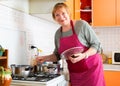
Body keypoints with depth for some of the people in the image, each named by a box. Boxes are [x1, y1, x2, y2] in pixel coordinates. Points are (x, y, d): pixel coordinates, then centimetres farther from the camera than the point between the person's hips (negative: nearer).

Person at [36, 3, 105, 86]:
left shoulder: (82, 25, -13)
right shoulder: (58, 33, 4)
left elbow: (96, 45, -10)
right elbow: (58, 55, 16)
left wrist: (83, 55, -25)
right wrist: (45, 58, -1)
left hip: (91, 69, -4)